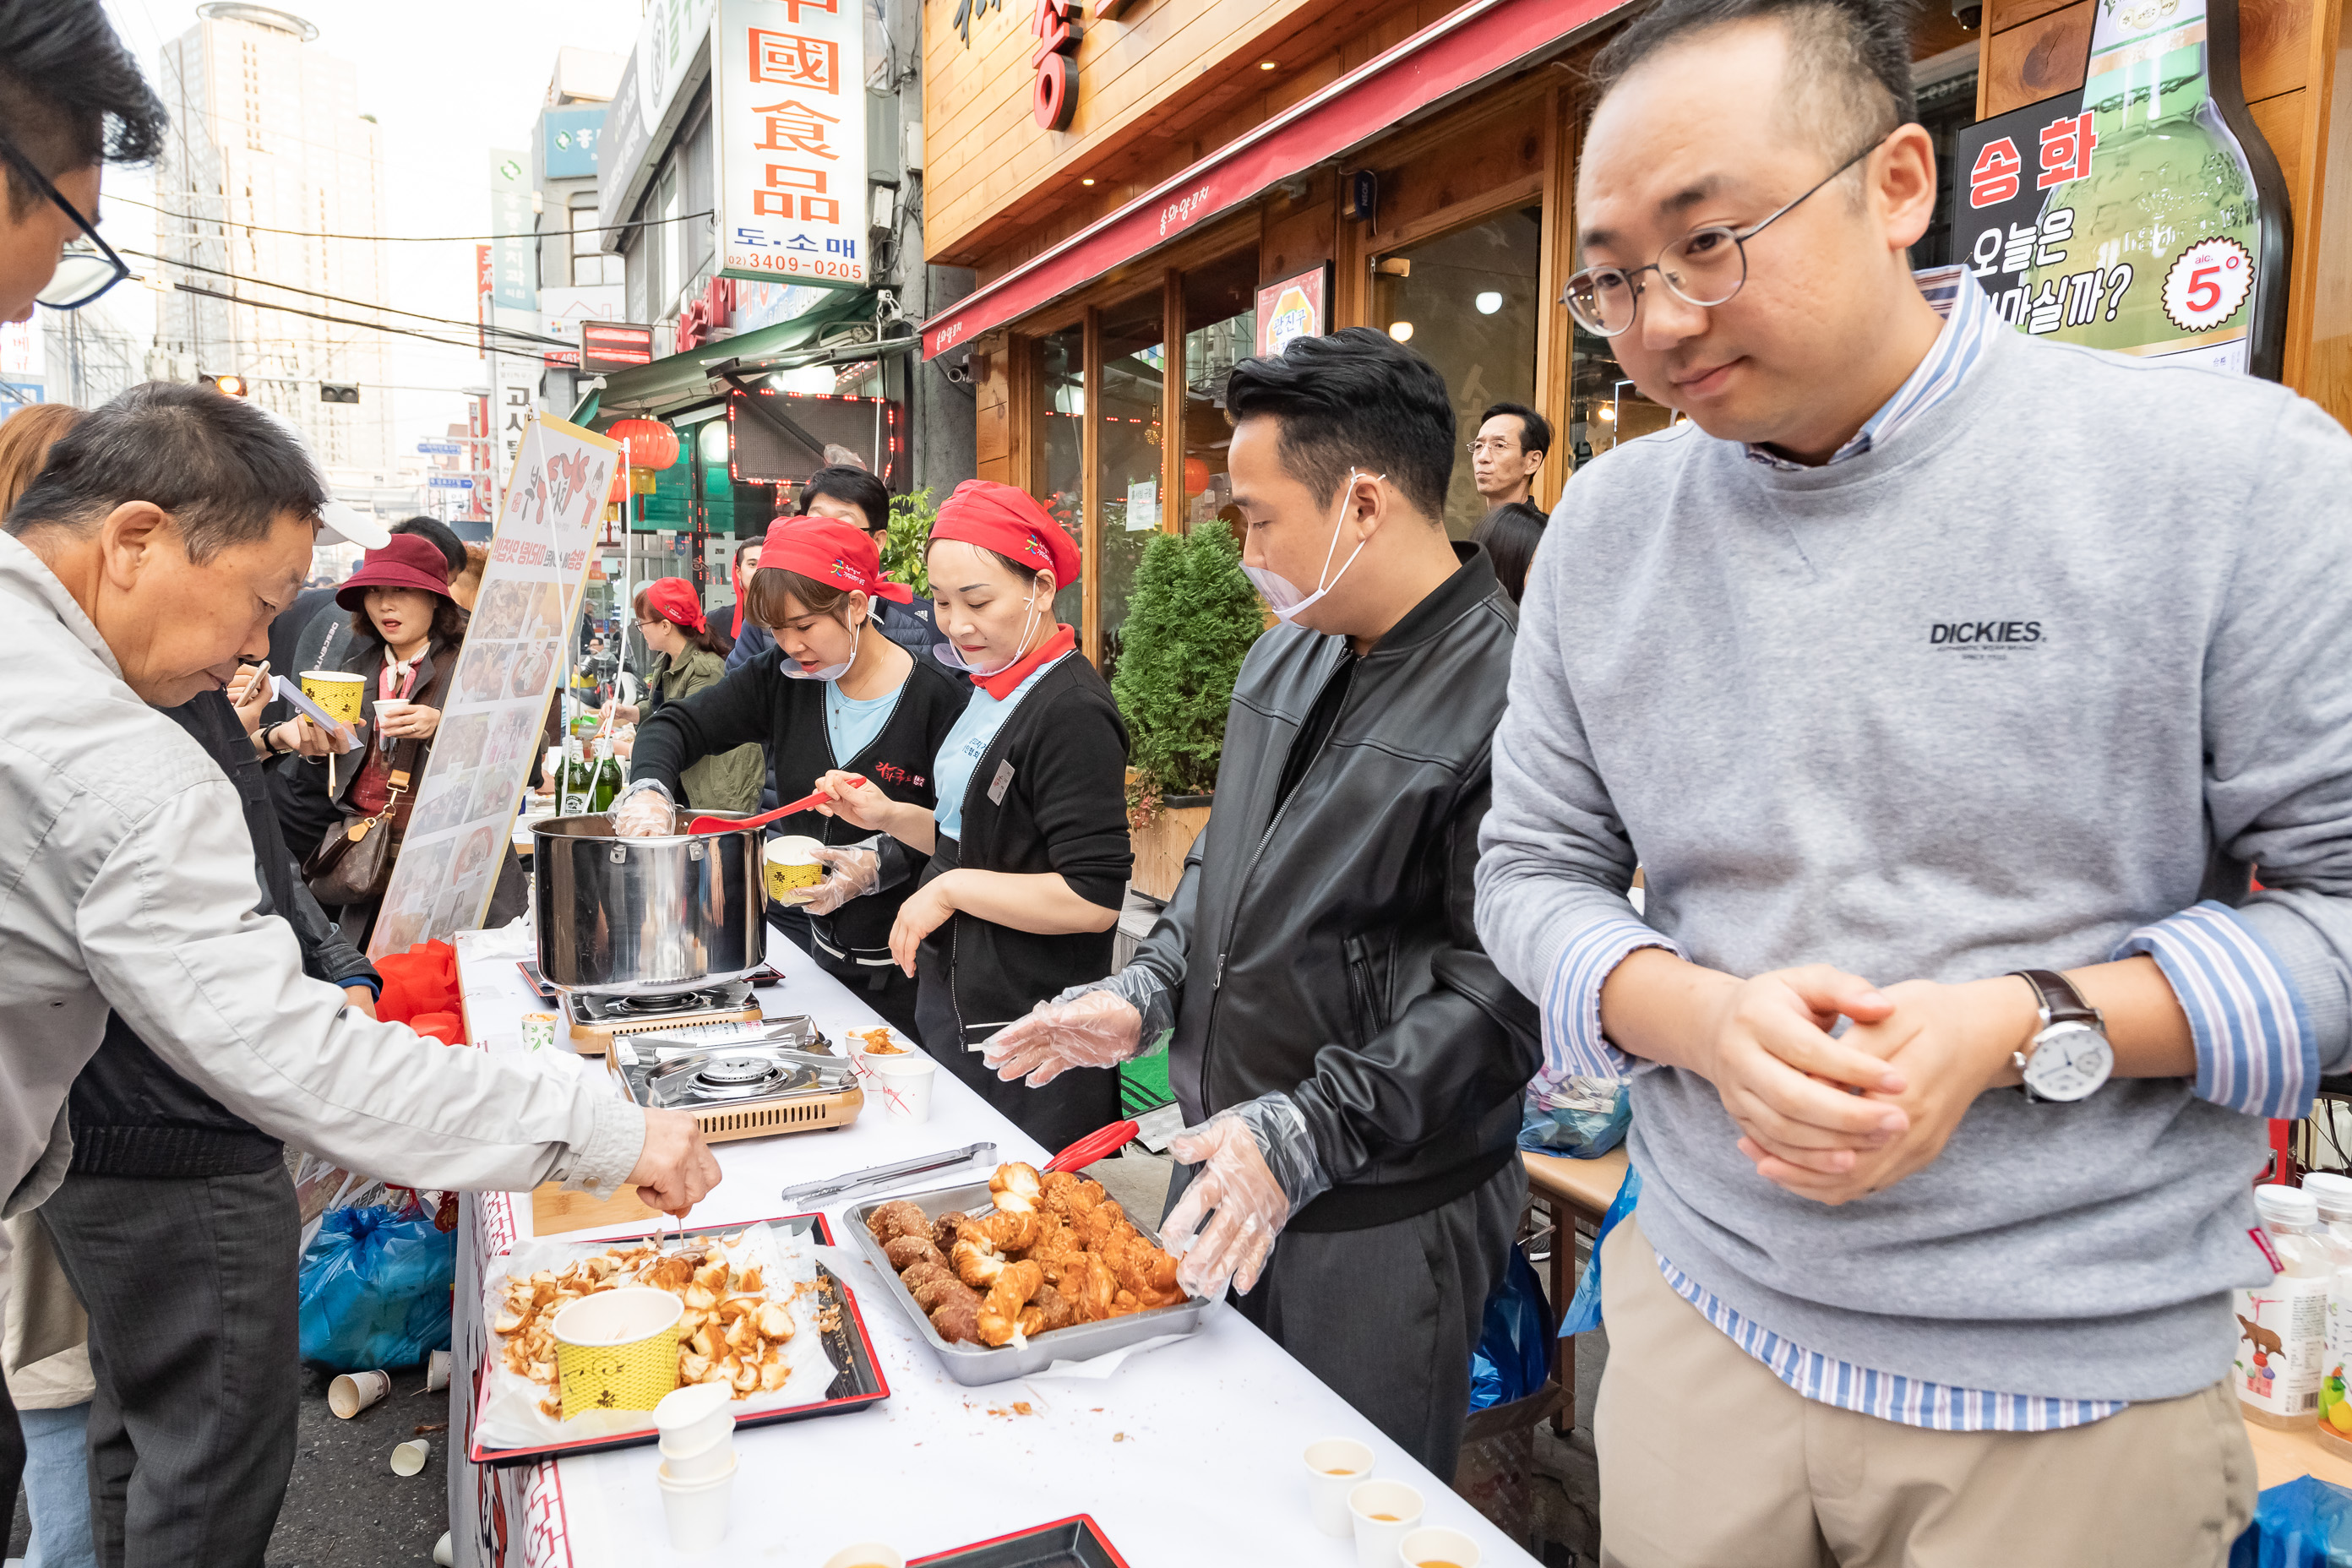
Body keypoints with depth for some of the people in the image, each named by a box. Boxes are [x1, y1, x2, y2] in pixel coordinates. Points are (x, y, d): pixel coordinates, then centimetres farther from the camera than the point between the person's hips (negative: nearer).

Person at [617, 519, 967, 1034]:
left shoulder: (939, 698, -16)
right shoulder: (783, 679, 1)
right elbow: (673, 725, 4)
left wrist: (881, 862, -26)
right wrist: (649, 790, -16)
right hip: (817, 948, 5)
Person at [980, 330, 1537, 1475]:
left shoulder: (1507, 696, -22)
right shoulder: (1286, 655, 7)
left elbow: (1498, 986, -25)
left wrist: (1309, 1130, -26)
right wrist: (1147, 993, 8)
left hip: (1380, 1223, -7)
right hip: (1221, 1167, 8)